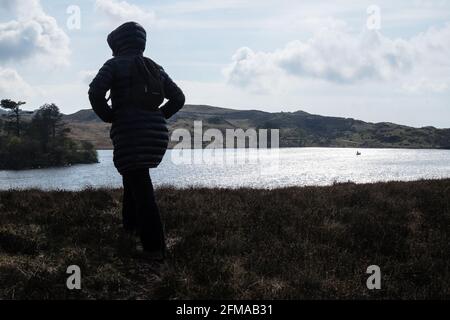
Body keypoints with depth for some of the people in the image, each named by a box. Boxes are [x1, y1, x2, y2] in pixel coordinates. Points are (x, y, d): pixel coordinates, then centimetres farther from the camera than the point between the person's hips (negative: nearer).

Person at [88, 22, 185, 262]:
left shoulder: (115, 64, -1)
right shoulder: (154, 68, 16)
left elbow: (95, 92, -16)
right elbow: (178, 98, 18)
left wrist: (108, 116, -1)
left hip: (129, 136, -6)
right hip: (156, 135, 6)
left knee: (142, 191, -3)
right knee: (133, 176, 29)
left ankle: (155, 248, -5)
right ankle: (131, 225, 32)